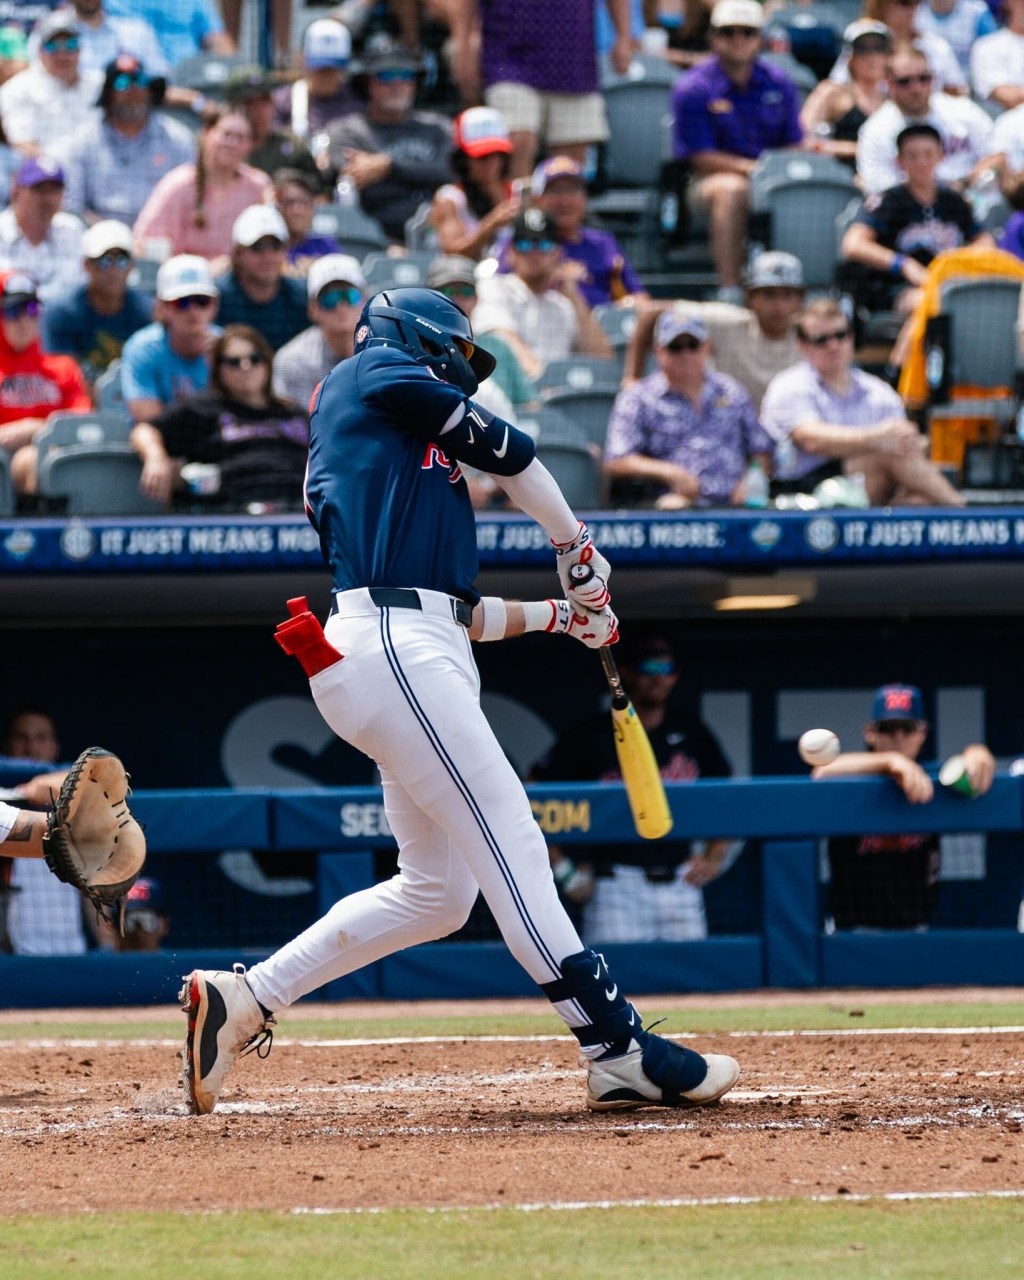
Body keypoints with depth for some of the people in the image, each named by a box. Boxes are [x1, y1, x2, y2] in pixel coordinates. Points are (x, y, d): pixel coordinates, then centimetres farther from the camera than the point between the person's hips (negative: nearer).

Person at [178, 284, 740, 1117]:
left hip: (413, 657, 10)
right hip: (392, 648, -10)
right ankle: (620, 1055, -20)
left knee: (437, 890, 9)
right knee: (508, 844, -14)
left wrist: (559, 613, 19)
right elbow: (507, 449, 6)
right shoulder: (377, 374, 7)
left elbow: (464, 613, 27)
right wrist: (576, 546, 17)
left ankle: (240, 1000, 11)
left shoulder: (420, 468, 30)